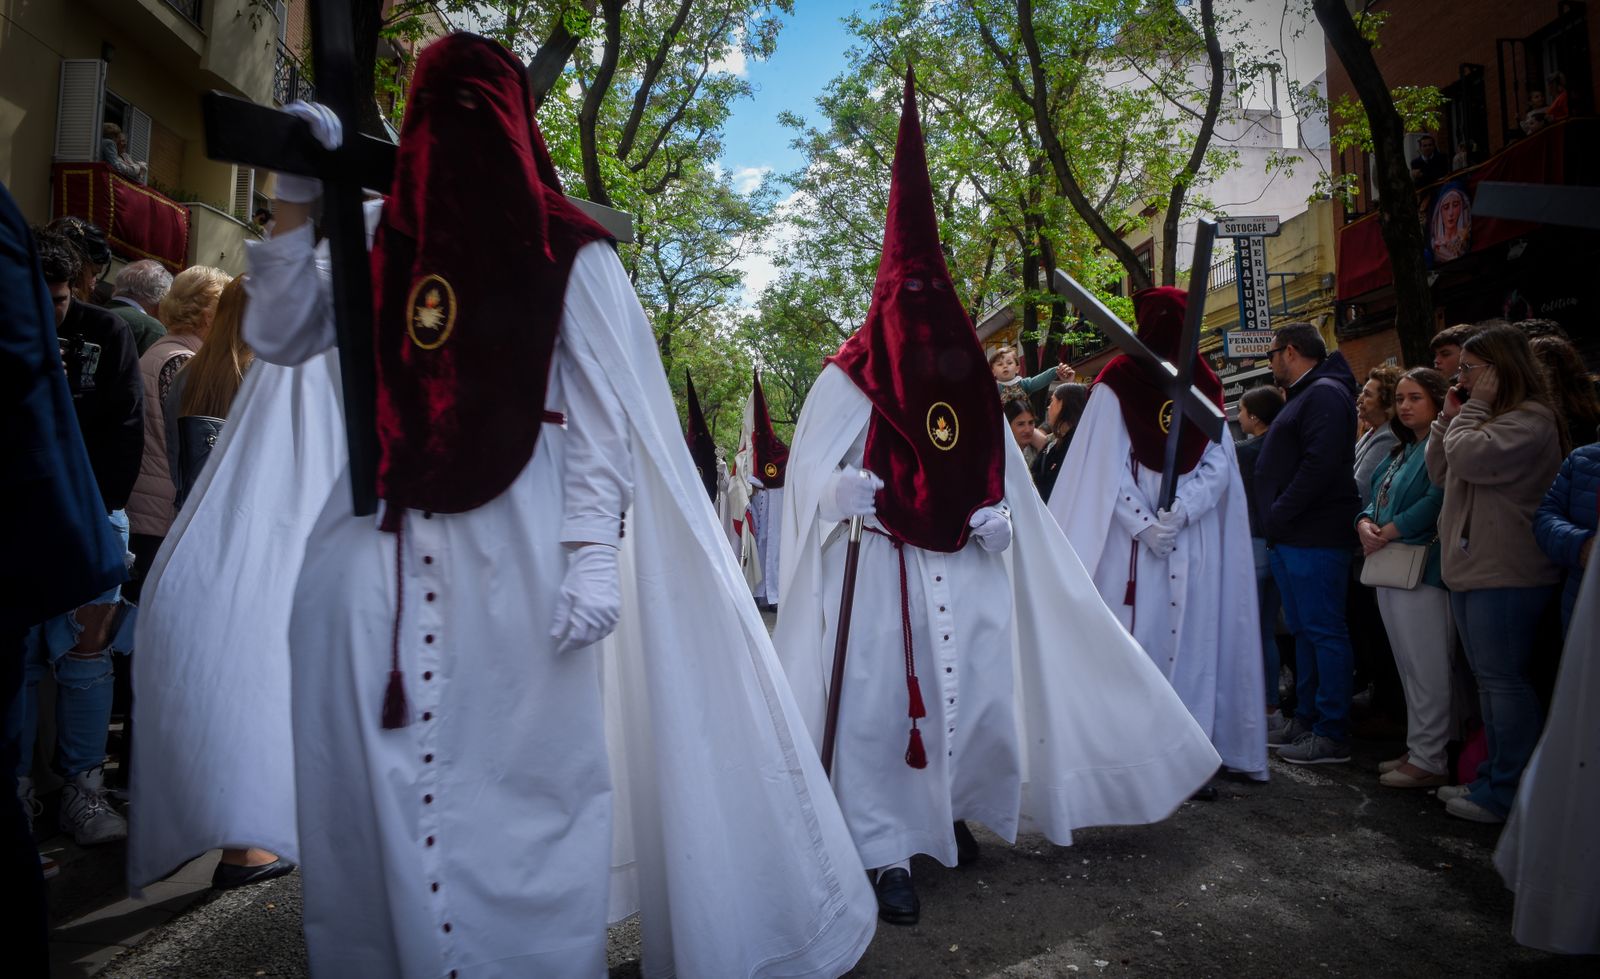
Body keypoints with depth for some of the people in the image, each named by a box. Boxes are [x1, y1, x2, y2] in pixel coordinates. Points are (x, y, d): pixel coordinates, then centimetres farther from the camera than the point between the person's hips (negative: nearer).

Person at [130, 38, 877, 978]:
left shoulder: (568, 252, 3)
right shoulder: (376, 235, 16)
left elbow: (601, 418, -4)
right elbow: (281, 339, 15)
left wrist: (593, 554, -13)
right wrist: (297, 206, 5)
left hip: (513, 552, -4)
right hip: (373, 549, 4)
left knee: (519, 781, 1)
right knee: (367, 779, 10)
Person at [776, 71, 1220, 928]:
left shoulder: (969, 380, 16)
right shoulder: (852, 377, 2)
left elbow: (999, 471, 17)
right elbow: (812, 472, -4)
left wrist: (999, 514, -2)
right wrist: (849, 495, -23)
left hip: (965, 570, 5)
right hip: (878, 570, -4)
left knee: (979, 690, 7)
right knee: (881, 699, -6)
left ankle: (953, 810, 31)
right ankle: (887, 852, 5)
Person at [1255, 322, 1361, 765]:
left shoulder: (1325, 393, -11)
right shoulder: (1302, 396, 21)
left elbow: (1321, 464, -24)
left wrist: (1279, 515, -17)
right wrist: (1274, 521, 13)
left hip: (1314, 538, -11)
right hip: (1290, 538, 11)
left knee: (1324, 631, -5)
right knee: (1304, 629, 15)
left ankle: (1332, 735, 2)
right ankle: (1306, 719, 24)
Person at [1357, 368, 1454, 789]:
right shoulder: (1400, 451, 20)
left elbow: (1436, 501, -20)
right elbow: (1374, 499, 17)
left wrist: (1387, 533, -14)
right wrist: (1365, 524, -3)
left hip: (1422, 569, -9)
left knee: (1427, 669, -4)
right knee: (1408, 667, 14)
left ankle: (1431, 761, 4)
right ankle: (1417, 750, 23)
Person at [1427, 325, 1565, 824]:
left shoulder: (1531, 419, -12)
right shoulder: (1486, 418, 20)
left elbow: (1470, 457, -24)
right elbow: (1441, 472, 19)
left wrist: (1474, 407, -9)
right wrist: (1449, 417, 8)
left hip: (1506, 575, -10)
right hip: (1471, 568, 10)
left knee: (1503, 679, -4)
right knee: (1489, 679, 15)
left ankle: (1508, 791, 4)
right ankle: (1494, 777, 24)